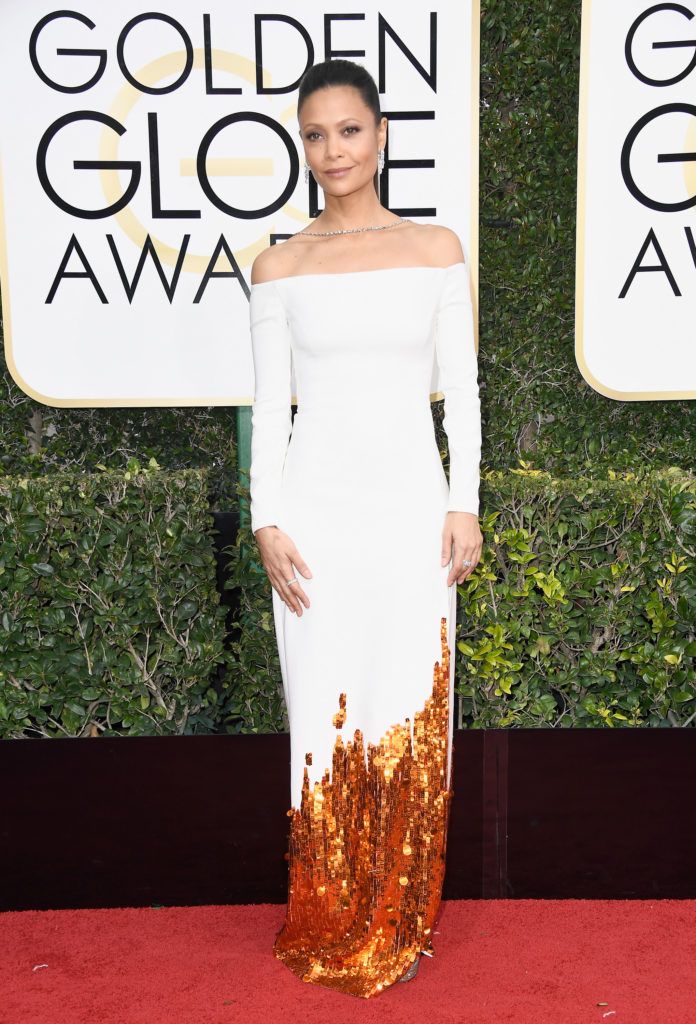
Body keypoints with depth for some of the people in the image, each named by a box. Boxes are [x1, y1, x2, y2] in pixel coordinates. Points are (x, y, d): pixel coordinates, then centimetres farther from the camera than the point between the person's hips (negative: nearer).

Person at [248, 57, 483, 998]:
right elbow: (270, 404, 4)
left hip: (412, 505, 0)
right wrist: (267, 522, -3)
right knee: (325, 715, 5)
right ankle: (328, 928, 22)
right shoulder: (280, 266, 4)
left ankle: (399, 923, 22)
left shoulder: (437, 250, 5)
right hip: (317, 506, 0)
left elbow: (461, 388, 5)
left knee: (410, 714, 4)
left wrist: (465, 504, -1)